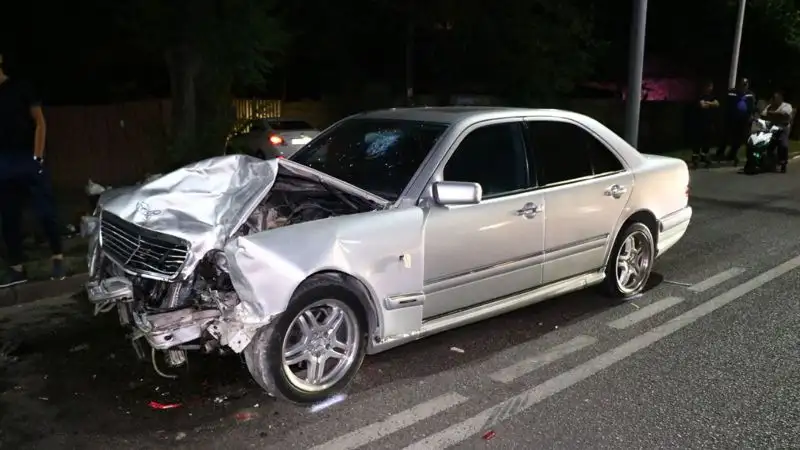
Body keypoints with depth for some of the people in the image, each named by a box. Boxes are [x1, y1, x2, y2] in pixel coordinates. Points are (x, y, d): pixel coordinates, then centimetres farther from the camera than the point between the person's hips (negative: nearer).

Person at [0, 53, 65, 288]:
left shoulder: (20, 88, 0)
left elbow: (39, 122, -2)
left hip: (27, 159, -4)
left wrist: (37, 157, -10)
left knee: (45, 211, -2)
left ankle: (58, 257, 12)